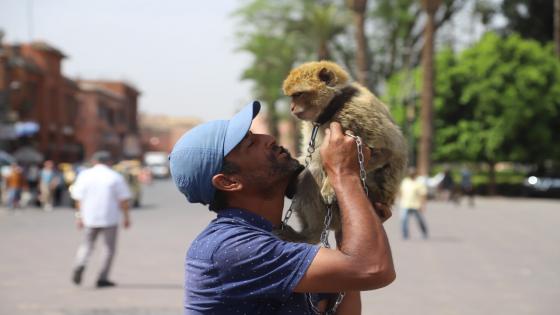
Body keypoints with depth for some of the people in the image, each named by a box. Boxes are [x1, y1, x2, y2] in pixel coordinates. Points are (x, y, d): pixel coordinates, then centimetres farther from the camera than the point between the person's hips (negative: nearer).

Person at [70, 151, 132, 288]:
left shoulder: (85, 175, 3)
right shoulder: (115, 177, -2)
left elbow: (78, 198, 3)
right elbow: (123, 199, -4)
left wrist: (79, 215, 11)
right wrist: (126, 217, 4)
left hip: (90, 217, 2)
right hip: (110, 218, -2)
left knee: (87, 244, 15)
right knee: (110, 248, 9)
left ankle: (80, 264, -13)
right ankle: (103, 278, 4)